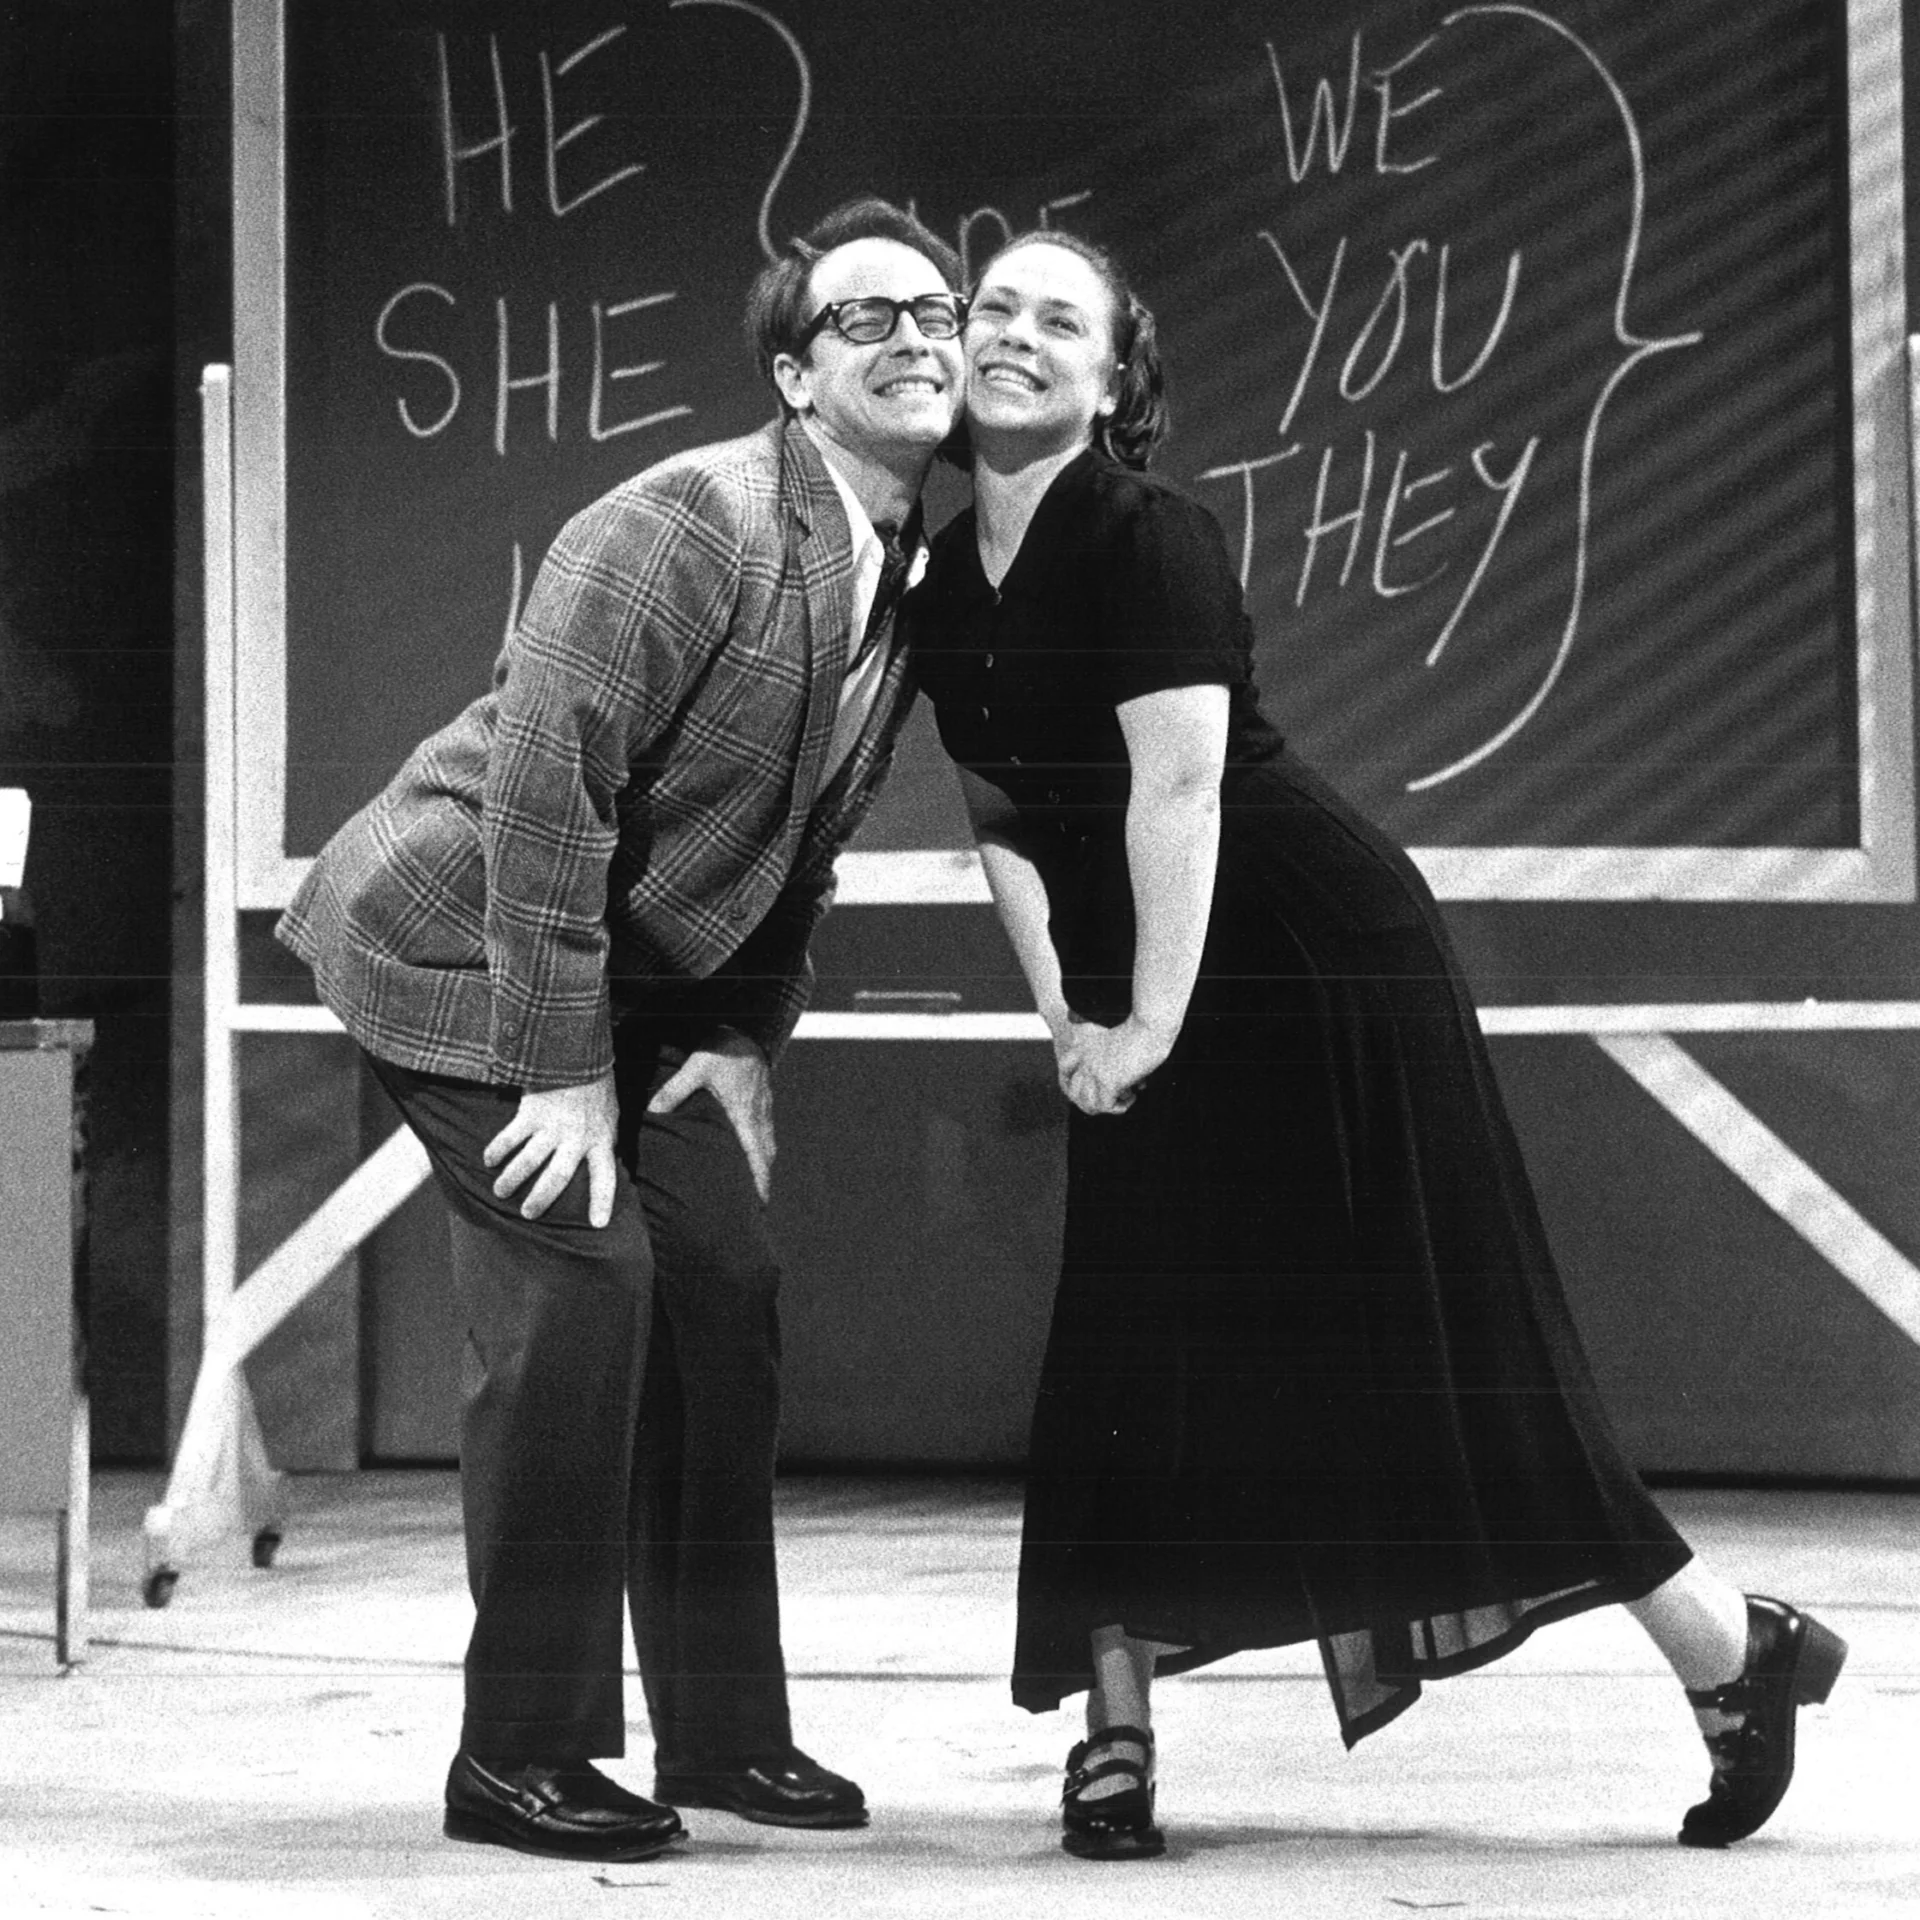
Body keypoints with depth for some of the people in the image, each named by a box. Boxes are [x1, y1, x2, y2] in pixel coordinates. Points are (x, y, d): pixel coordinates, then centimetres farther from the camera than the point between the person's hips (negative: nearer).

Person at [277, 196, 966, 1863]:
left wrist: (746, 1042, 3)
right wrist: (567, 1078, -26)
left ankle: (722, 1728, 14)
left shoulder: (912, 568, 2)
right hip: (460, 934, -8)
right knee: (580, 1277, -17)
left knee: (726, 1283, 2)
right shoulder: (690, 523, -24)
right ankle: (519, 1755, -9)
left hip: (640, 973, 8)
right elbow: (542, 788, -27)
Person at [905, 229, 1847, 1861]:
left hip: (1310, 956, -8)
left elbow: (1178, 781, -21)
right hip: (1135, 1003, 8)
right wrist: (1062, 1009, 2)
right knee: (1125, 1367, 2)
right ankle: (1112, 1743, 6)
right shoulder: (947, 587, 8)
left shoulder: (1145, 536, -16)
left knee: (1438, 1348, -4)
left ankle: (1733, 1653, 8)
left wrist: (1151, 1026, -21)